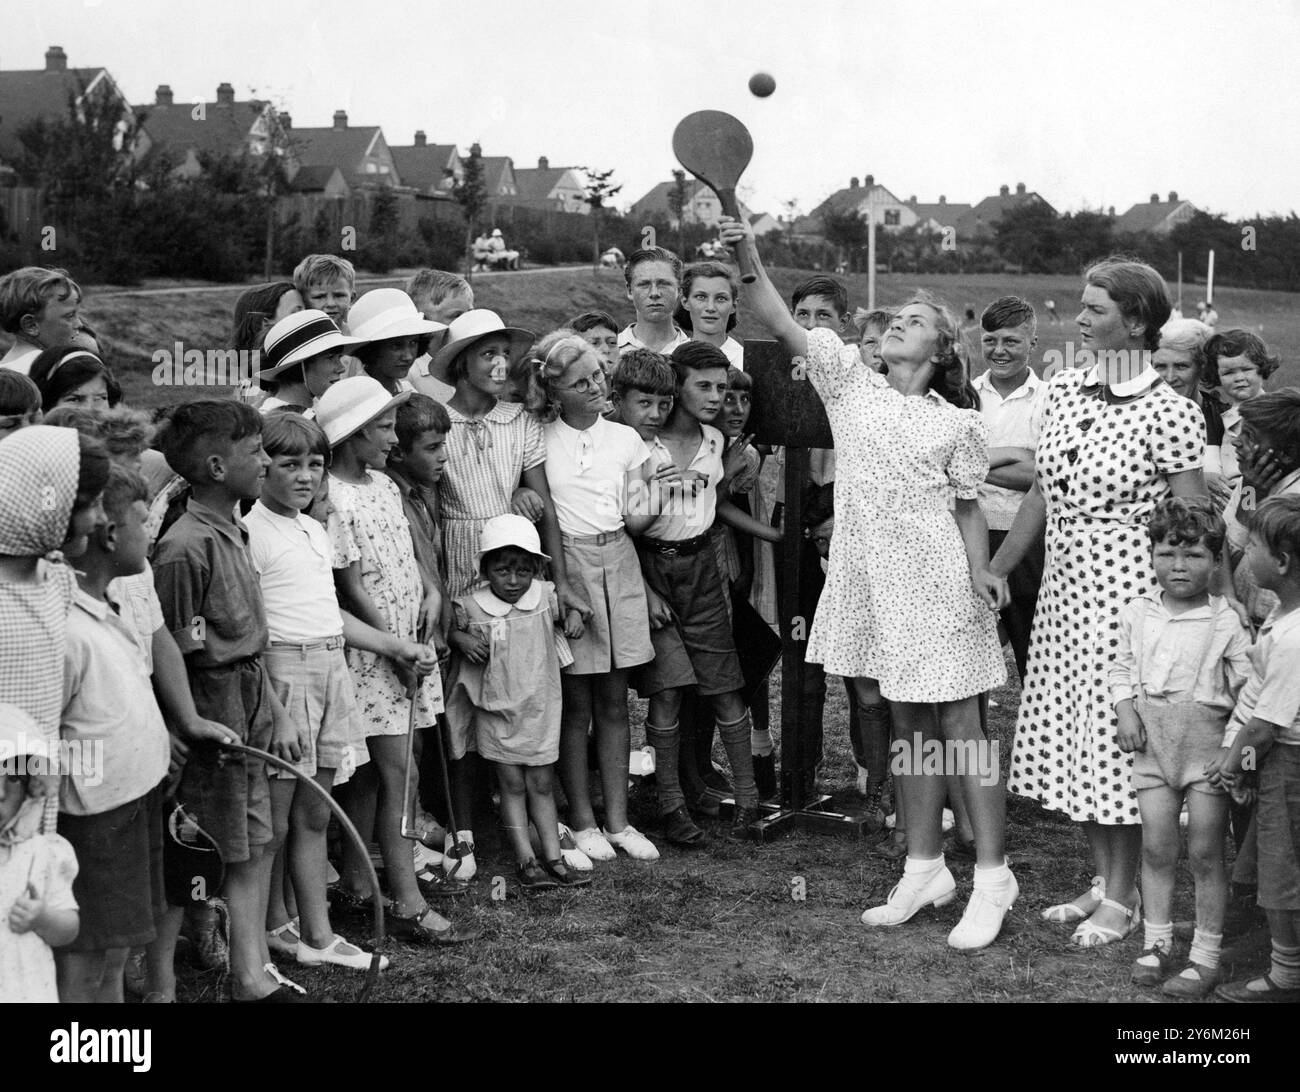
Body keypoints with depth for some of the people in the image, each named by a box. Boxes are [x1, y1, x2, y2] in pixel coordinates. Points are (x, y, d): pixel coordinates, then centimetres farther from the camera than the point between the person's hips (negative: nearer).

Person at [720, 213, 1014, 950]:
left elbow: (968, 506, 3)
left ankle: (993, 877, 4)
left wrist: (981, 573, -13)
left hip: (936, 580, -3)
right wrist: (751, 256, -15)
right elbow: (781, 323, -2)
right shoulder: (850, 379, 6)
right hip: (872, 574, 3)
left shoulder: (959, 422, 2)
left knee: (960, 725, -2)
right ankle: (926, 869, 21)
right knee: (912, 725, 12)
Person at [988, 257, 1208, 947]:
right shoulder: (1064, 390, 6)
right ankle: (1101, 880, 27)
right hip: (1063, 585, 7)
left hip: (1127, 590, -7)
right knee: (1075, 734, 12)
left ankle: (1123, 898, 15)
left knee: (1120, 736, 0)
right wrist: (993, 571, 15)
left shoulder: (1168, 413, -13)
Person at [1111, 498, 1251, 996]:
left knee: (1205, 852, 2)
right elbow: (1122, 668, 14)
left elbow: (1247, 686, -4)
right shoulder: (1137, 613, 3)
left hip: (1207, 739, -3)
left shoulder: (1225, 622, -7)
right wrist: (1126, 712, -2)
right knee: (1156, 846, 7)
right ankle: (1156, 943, 21)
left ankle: (1206, 958, 11)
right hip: (1152, 739, 3)